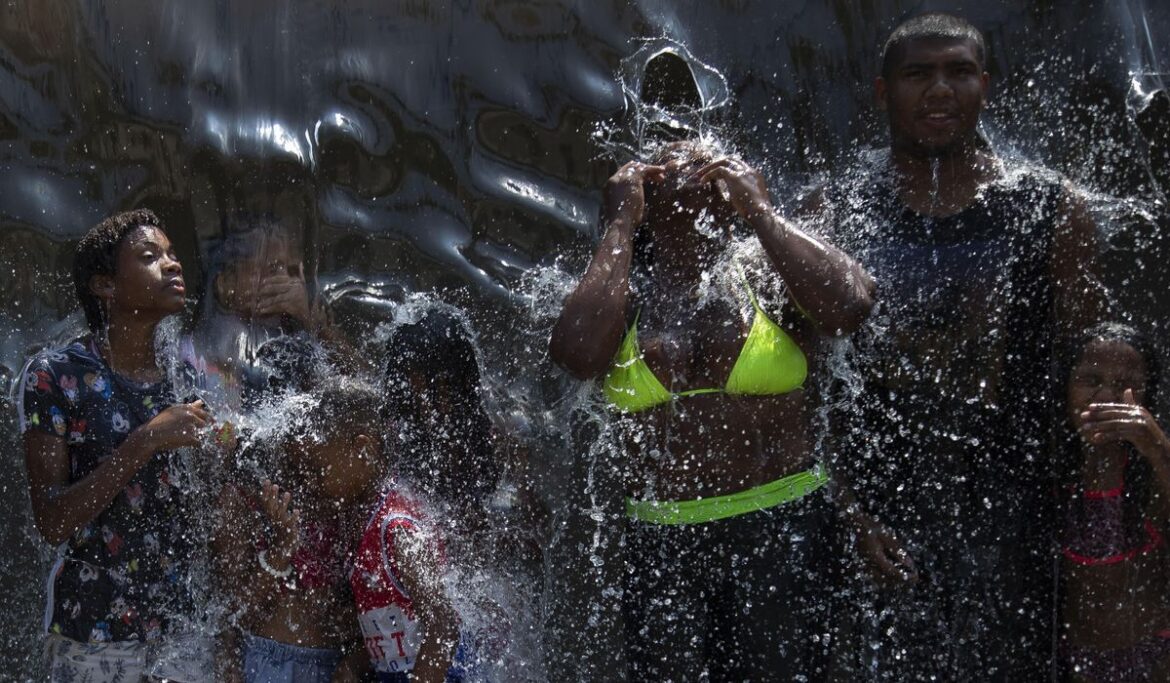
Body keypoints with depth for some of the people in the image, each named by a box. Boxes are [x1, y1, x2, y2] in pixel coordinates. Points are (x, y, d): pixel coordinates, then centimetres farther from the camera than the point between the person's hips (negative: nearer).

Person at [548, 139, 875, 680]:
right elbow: (577, 355, -19)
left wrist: (760, 210, -8)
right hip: (659, 540, 1)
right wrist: (620, 224, -8)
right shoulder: (617, 288, 4)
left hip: (783, 531, 0)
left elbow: (850, 305, -19)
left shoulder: (767, 270, 2)